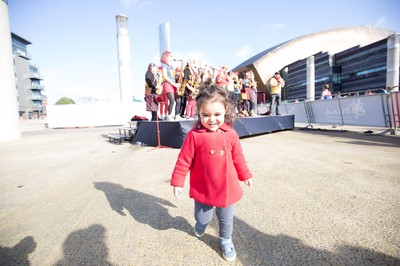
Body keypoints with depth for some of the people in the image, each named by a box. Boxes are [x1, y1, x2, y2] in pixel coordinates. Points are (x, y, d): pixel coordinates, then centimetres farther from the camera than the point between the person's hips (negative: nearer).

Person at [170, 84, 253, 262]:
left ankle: (225, 240, 50)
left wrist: (245, 175, 16)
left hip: (227, 188, 2)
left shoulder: (231, 134, -7)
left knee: (226, 220, 20)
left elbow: (238, 158, 6)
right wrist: (177, 182, -6)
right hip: (203, 189, -2)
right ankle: (201, 224, 55)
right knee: (202, 218, 18)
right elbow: (184, 160, -10)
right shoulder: (194, 135, -16)